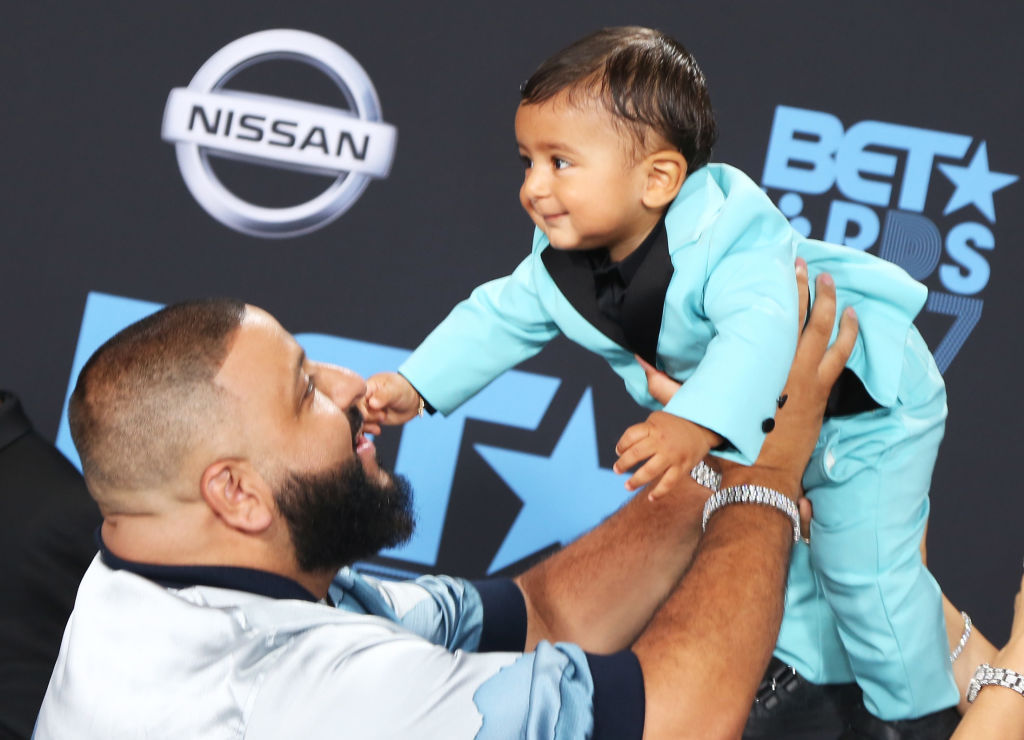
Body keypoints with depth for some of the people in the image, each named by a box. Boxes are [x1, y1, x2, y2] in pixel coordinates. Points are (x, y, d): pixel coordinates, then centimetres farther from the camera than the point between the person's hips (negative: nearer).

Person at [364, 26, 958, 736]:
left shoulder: (727, 236, -41)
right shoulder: (563, 262, -14)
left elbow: (760, 330, -57)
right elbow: (501, 317, -2)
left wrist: (697, 424, -72)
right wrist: (414, 385, -13)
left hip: (868, 403, -8)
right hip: (766, 424, 8)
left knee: (861, 565, -7)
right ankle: (828, 677, 42)